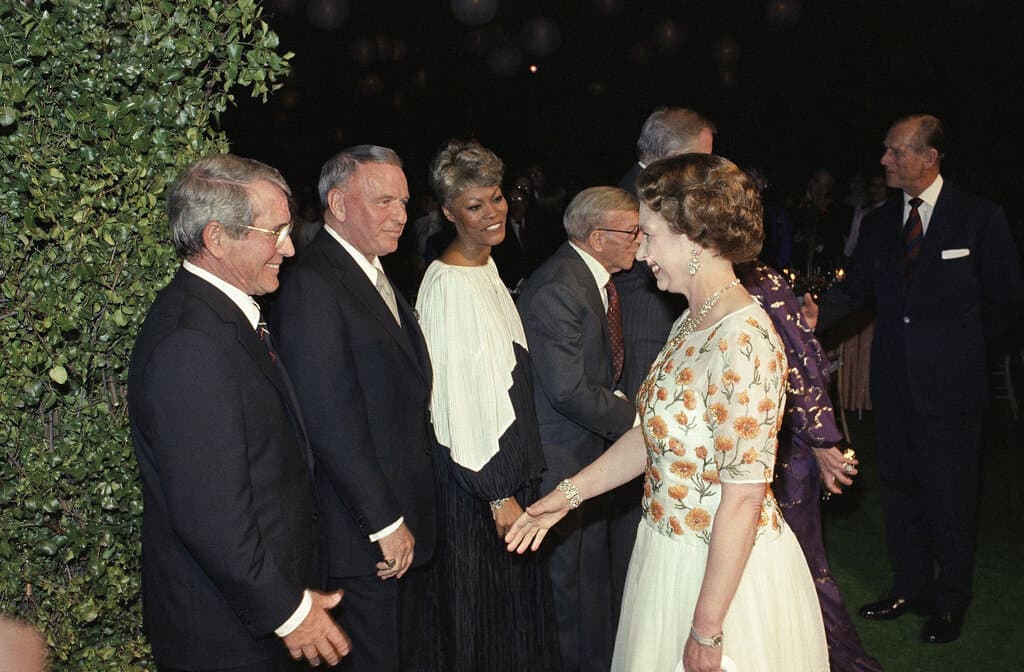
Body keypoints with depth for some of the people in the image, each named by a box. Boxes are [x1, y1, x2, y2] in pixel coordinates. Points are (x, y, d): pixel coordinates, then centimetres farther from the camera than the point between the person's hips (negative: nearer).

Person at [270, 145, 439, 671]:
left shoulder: (376, 274, 13)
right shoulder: (313, 283, -18)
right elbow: (330, 419, -23)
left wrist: (409, 517, 13)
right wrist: (385, 522, -19)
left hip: (404, 520, 9)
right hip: (362, 530, -9)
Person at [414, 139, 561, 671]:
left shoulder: (488, 269, 7)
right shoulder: (447, 284, -20)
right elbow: (456, 401, -21)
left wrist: (517, 478, 14)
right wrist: (499, 496, -18)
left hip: (513, 462, 9)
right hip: (475, 474, -9)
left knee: (520, 592, 22)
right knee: (481, 607, 7)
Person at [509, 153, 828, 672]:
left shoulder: (743, 342, -25)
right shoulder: (691, 324, 4)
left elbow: (743, 498, -25)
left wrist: (706, 630, -22)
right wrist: (569, 493, 7)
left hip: (725, 570, -9)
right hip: (670, 553, 9)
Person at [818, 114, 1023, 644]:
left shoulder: (980, 218, -6)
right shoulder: (878, 223, 6)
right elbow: (854, 290, 1)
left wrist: (958, 345, 1)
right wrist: (812, 317, -16)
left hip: (950, 383, -4)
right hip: (894, 382, 5)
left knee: (949, 496, 5)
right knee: (898, 487, 15)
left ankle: (950, 602, 21)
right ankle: (910, 587, 31)